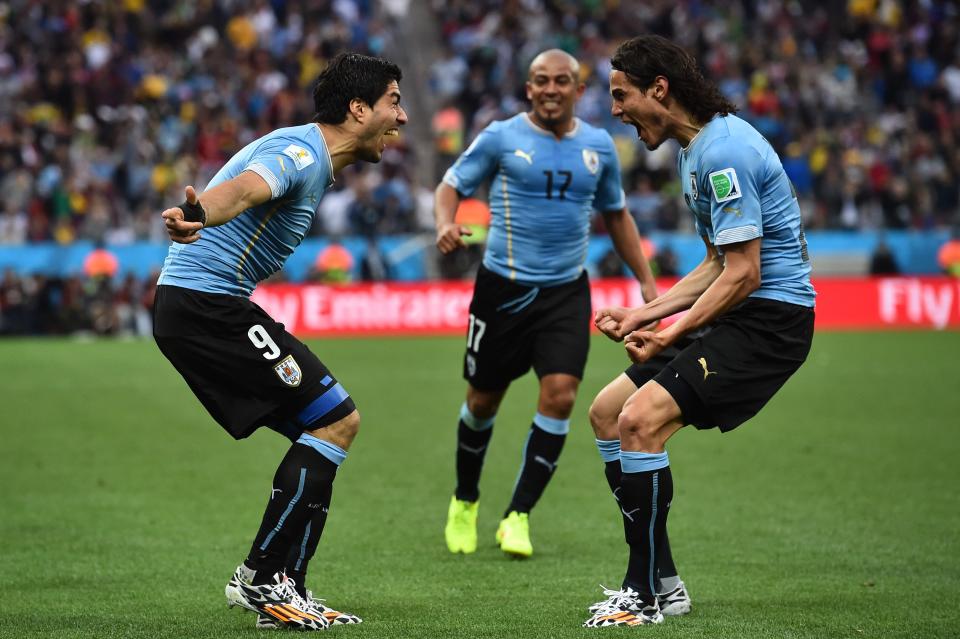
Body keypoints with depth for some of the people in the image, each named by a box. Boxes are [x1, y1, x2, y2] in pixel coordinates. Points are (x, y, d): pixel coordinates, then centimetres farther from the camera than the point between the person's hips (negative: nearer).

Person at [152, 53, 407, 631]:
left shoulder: (313, 162, 17)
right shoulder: (298, 154, -17)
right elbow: (243, 189, -39)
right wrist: (196, 214, -59)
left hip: (204, 307, 11)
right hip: (205, 304, -11)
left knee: (323, 436, 11)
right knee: (338, 420, -12)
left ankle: (281, 585, 12)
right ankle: (263, 577, -9)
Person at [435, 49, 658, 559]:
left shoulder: (598, 146, 6)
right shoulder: (501, 137, -4)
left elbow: (616, 215, 19)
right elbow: (451, 185, 2)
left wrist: (646, 280, 16)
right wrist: (445, 224, -21)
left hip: (566, 291, 2)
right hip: (504, 286, -2)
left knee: (560, 396, -14)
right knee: (483, 401, 7)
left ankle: (517, 516, -5)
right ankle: (465, 502, 32)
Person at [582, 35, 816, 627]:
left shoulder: (723, 151, -18)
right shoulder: (696, 147, 15)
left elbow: (743, 273, -21)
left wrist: (673, 334, -18)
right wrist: (643, 315, 15)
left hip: (770, 319, -11)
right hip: (735, 317, 11)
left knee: (641, 418, -23)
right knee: (607, 413, 10)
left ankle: (644, 597, -15)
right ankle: (658, 580, 14)